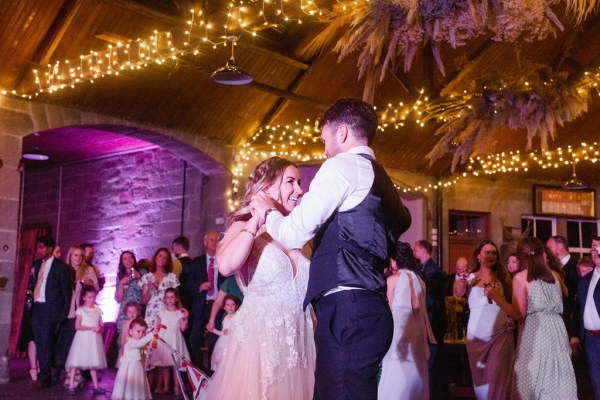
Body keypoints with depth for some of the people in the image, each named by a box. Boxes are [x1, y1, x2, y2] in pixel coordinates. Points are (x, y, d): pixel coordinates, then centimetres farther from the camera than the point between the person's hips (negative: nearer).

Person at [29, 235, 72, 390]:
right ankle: (44, 374, 17)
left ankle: (43, 378, 3)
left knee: (46, 343, -4)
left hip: (50, 309, -6)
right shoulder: (36, 264, 11)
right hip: (36, 308, 6)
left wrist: (64, 313, -6)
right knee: (39, 343, 9)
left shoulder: (61, 266, -6)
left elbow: (66, 291, -4)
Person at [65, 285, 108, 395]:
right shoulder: (81, 310, -5)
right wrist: (92, 328, -19)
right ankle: (71, 386, 0)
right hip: (83, 338, -4)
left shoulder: (98, 310, 8)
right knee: (75, 362, -5)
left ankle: (96, 386, 15)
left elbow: (101, 325, 10)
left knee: (93, 362, 10)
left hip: (94, 340, 4)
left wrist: (100, 328, -13)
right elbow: (77, 326, -12)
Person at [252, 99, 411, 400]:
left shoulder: (342, 165, -3)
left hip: (347, 312, -9)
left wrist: (268, 213, 13)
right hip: (370, 310, 9)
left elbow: (294, 235, -10)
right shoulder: (380, 179, 24)